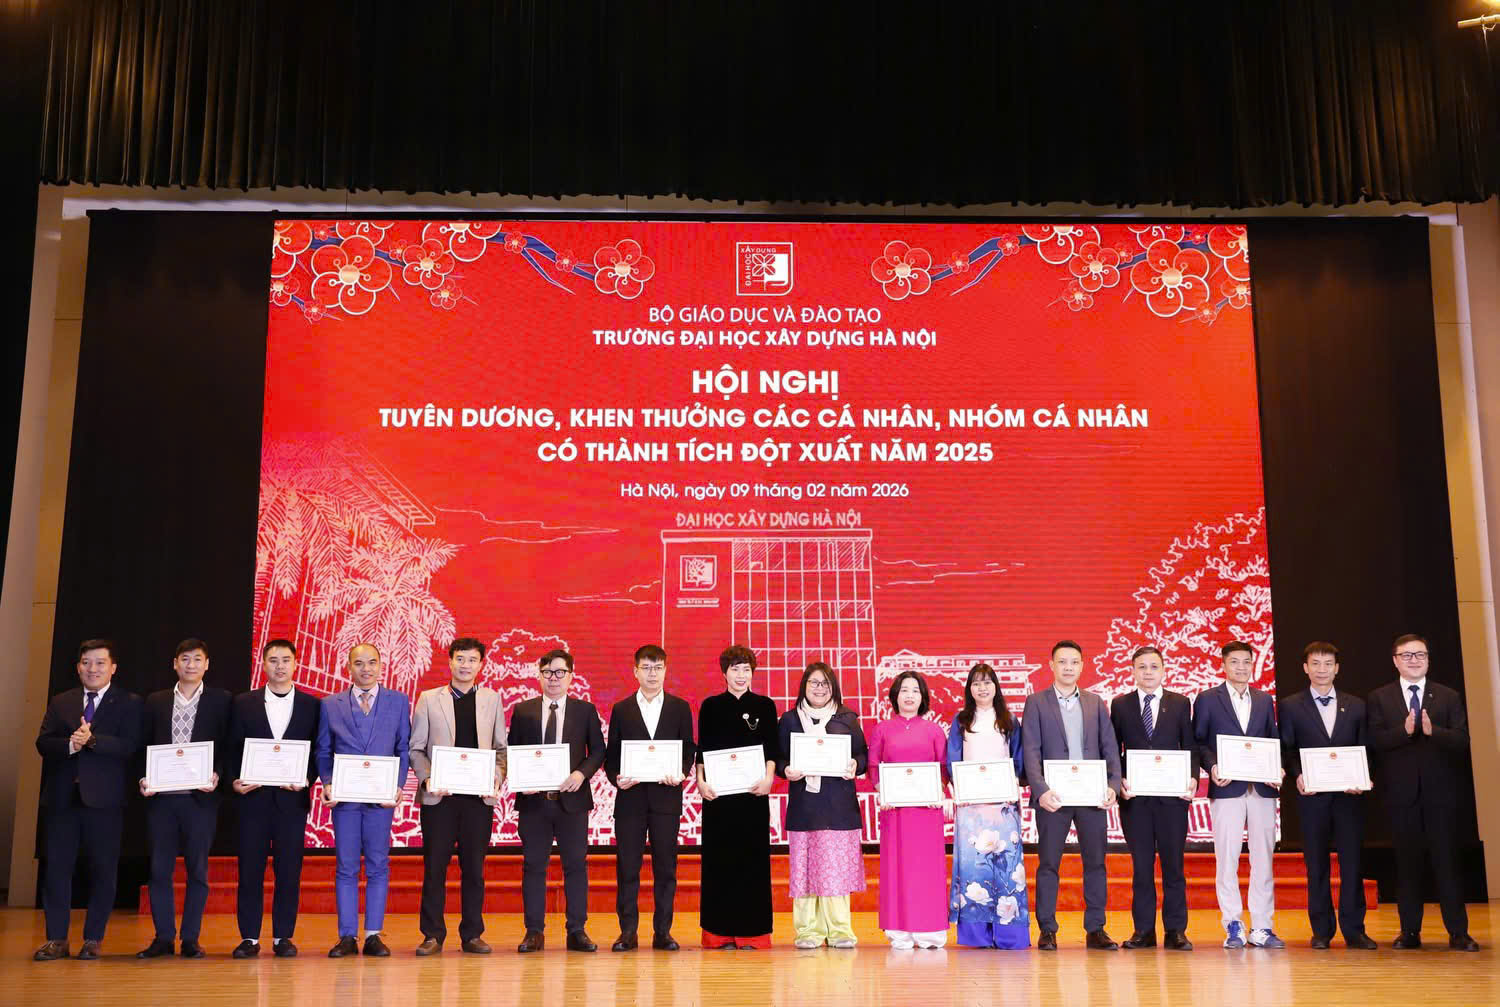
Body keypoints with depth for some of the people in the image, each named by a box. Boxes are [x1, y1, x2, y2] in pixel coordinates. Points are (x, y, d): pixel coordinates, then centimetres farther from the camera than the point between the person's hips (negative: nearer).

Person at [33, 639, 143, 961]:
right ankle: (57, 938, 11)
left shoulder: (129, 703, 3)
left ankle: (93, 940, 10)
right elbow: (43, 743, 3)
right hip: (62, 798, 3)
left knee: (103, 870, 1)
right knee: (56, 866, 3)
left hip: (104, 799, -3)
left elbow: (129, 746, -10)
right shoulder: (60, 702, 14)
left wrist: (92, 739, -21)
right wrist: (69, 744, -17)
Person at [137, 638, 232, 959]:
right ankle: (163, 937, 13)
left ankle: (191, 938, 10)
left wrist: (216, 775, -13)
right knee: (159, 868, 4)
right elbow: (145, 747, 11)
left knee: (198, 869, 3)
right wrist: (143, 779, -4)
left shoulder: (221, 700, 5)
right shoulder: (155, 702, 12)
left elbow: (227, 746, 2)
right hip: (161, 797, 2)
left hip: (200, 797, -2)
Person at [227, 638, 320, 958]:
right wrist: (234, 781, -8)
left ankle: (283, 936, 11)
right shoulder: (243, 703, 9)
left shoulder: (311, 705, 7)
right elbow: (233, 749, 7)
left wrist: (307, 779, -10)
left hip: (292, 798, 0)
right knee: (249, 868, 2)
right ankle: (249, 937, 10)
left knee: (289, 869, 2)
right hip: (253, 797, 0)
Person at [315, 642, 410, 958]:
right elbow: (323, 750, 10)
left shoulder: (398, 701, 8)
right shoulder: (330, 704, 10)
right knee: (346, 867, 3)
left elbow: (404, 748, 7)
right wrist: (327, 783, -6)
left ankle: (373, 935, 8)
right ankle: (347, 936, 9)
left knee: (378, 866, 2)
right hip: (344, 796, 0)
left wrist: (398, 786, -5)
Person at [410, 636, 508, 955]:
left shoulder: (492, 699, 11)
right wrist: (426, 779, -11)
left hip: (479, 796, 1)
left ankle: (472, 934, 14)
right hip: (438, 796, -1)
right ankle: (433, 935, 10)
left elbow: (501, 747, 11)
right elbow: (416, 748, 5)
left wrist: (497, 778, -6)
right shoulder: (428, 699, 6)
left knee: (474, 868, 5)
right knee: (434, 867, 1)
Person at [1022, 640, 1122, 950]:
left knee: (1095, 862, 5)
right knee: (1048, 863, 1)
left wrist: (1113, 785, -5)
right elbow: (1031, 751, -4)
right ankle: (1047, 931, 7)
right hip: (1053, 796, -3)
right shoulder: (1036, 703, 3)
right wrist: (1041, 790, -17)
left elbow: (1110, 748, 9)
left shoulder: (1096, 703, 13)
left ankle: (1095, 929, 13)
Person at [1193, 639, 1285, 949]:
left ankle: (1262, 927, 10)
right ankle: (1233, 927, 5)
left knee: (1263, 857, 4)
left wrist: (1277, 769, -3)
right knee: (1227, 858, -2)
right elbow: (1198, 741, 2)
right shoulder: (1207, 699, 5)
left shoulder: (1264, 700, 16)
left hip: (1262, 788, 3)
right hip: (1227, 788, -3)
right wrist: (1212, 766, -14)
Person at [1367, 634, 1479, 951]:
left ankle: (1458, 932, 6)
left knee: (1447, 861, 0)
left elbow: (1462, 741, -3)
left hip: (1441, 791, 0)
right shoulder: (1378, 698, 7)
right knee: (1407, 862, 5)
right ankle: (1410, 931, 12)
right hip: (1402, 792, 0)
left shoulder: (1449, 697, 8)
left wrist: (1433, 731, -20)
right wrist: (1404, 730, -20)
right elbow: (1374, 740, -4)